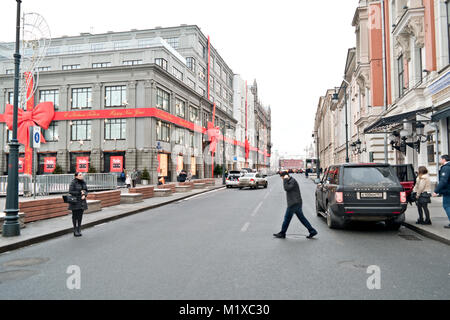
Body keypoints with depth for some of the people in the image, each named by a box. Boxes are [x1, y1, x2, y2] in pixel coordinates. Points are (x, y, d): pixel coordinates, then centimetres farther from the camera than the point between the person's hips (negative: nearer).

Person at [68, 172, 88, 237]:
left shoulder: (83, 182, 8)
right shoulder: (73, 182, -10)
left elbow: (86, 190, 11)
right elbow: (70, 191, -15)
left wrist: (84, 195, -9)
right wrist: (80, 192, -16)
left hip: (82, 202, 5)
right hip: (75, 202, -5)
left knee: (80, 216, 7)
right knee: (75, 216, 1)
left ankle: (79, 230, 15)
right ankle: (75, 231, 9)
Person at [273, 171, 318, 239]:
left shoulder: (293, 181, -12)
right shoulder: (290, 181, 19)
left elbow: (286, 188, -22)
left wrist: (285, 180, -15)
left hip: (294, 203, -10)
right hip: (296, 203, 10)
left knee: (287, 218, -2)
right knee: (302, 218, 9)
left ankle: (282, 233, 6)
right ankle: (312, 231, 9)